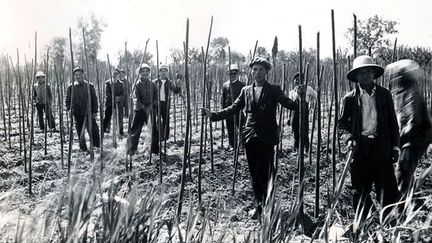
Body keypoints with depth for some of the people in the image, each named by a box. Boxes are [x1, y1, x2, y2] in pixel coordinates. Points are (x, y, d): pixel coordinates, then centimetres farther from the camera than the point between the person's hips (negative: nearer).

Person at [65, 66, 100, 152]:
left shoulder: (89, 86, 4)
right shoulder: (71, 87, 5)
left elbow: (94, 99, 6)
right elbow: (67, 99, 12)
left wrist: (95, 111, 1)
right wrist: (68, 108, -5)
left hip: (88, 112, -1)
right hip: (77, 113, 1)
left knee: (93, 129, -4)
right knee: (80, 132, 7)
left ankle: (97, 146, 13)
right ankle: (83, 148, 19)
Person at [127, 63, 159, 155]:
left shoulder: (153, 85, 10)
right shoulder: (137, 85, -1)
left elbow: (156, 97, 5)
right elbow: (136, 99, -10)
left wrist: (150, 106, -13)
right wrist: (144, 108, -21)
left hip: (151, 110, 3)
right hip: (140, 110, -3)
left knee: (155, 130, 6)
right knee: (135, 131, -3)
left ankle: (155, 150, 21)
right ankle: (131, 151, 9)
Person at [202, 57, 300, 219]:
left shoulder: (274, 90, 3)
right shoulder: (246, 91, 13)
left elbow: (289, 104, -9)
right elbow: (233, 109, 12)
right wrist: (213, 115, 2)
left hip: (267, 137, -4)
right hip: (250, 137, 4)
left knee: (264, 173, -6)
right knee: (254, 174, 11)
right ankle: (259, 205, 25)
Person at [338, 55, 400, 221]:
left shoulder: (385, 95, 6)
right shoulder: (350, 99, 2)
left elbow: (392, 122, 9)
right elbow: (341, 123, 5)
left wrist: (395, 146, 5)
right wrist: (349, 138, -13)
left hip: (382, 148, 1)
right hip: (360, 148, 0)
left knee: (388, 191, 1)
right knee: (361, 193, 9)